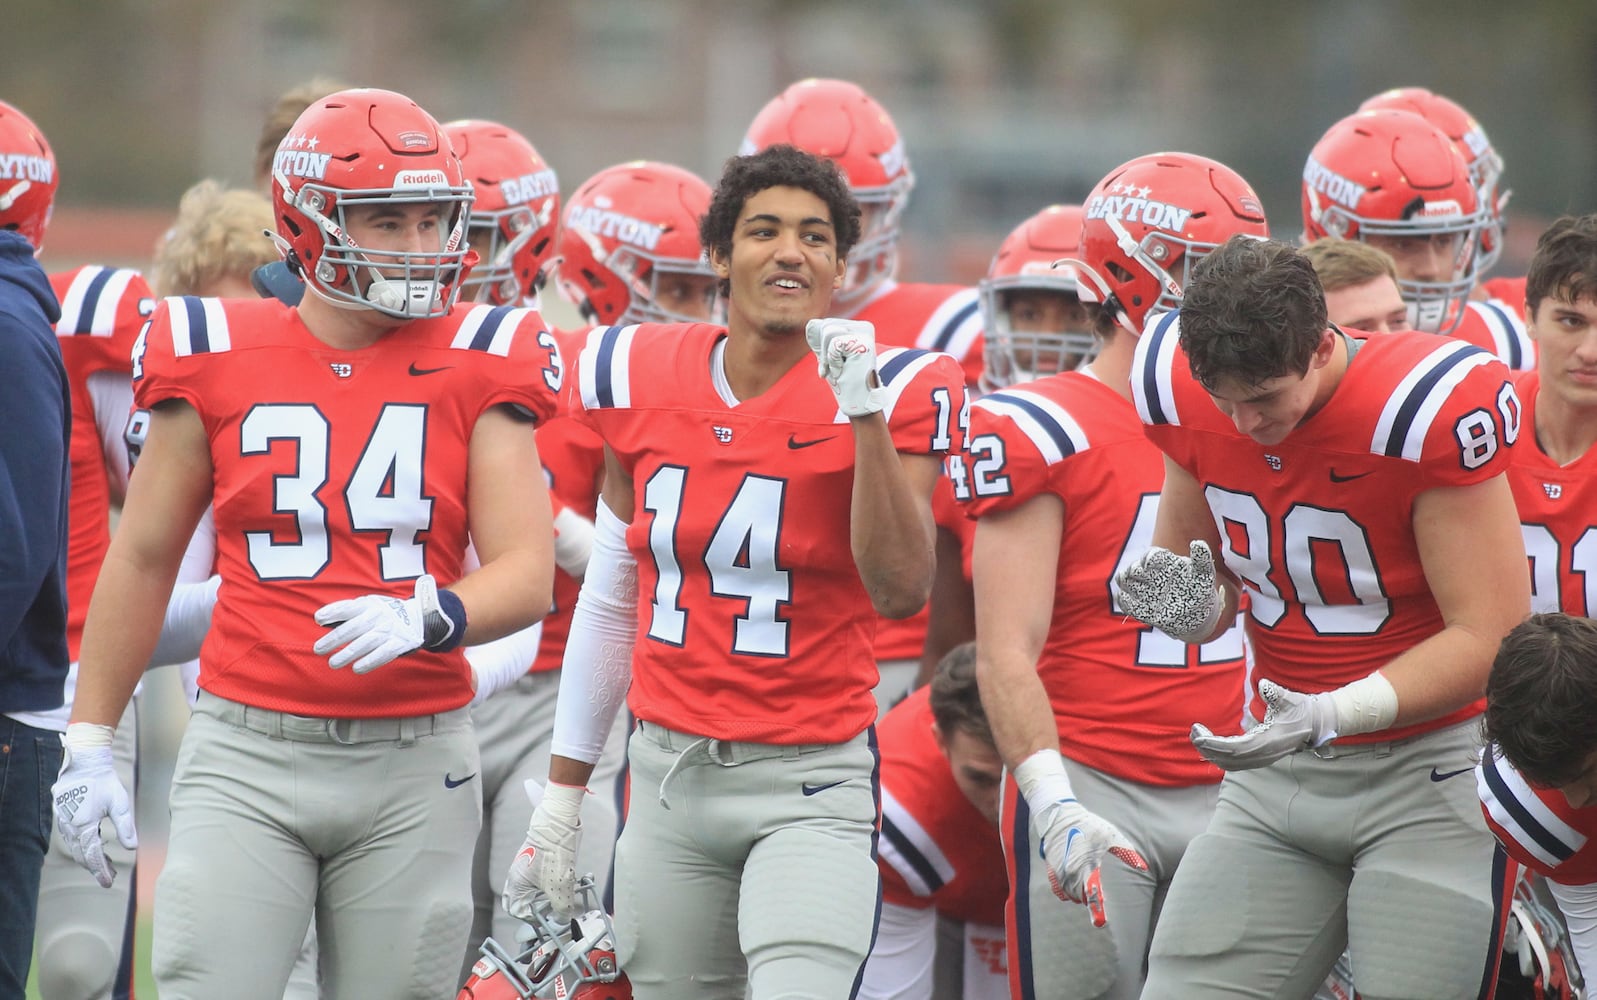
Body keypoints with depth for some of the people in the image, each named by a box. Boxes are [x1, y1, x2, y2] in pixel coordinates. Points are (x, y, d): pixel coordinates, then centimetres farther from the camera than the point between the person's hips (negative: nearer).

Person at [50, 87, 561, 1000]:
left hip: (413, 761, 1)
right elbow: (143, 557, 12)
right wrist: (90, 741, 11)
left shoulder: (476, 368, 1)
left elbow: (527, 575, -6)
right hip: (249, 754, 0)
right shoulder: (217, 362, 2)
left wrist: (423, 618, -27)